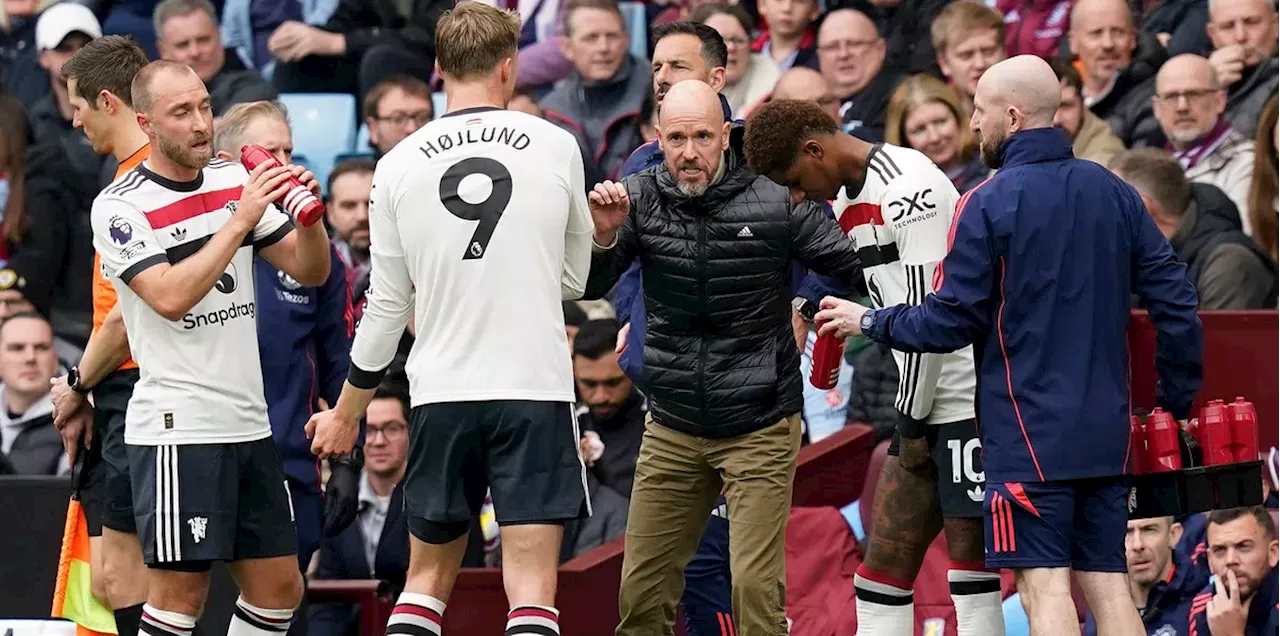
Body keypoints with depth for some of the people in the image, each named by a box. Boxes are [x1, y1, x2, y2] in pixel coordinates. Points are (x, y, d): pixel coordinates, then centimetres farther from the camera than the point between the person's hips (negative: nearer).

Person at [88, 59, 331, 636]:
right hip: (176, 430, -7)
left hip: (249, 425, 7)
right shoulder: (120, 206, -8)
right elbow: (171, 297, -20)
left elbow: (310, 271, 13)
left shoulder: (234, 181, 10)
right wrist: (241, 219, -20)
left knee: (279, 588, 7)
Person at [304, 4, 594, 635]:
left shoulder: (399, 165, 1)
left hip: (440, 395, 2)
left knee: (427, 578, 15)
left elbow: (387, 308, 6)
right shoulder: (556, 147, -1)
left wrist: (346, 414, 19)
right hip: (536, 390, -2)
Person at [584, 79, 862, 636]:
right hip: (671, 431, 3)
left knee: (756, 589, -11)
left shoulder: (776, 201, -10)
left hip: (759, 429, -3)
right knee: (642, 591, 6)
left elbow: (855, 268, -4)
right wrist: (603, 235, -25)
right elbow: (587, 288, -7)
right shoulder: (641, 198, -2)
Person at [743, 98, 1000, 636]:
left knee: (971, 569, -8)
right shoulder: (847, 202, 16)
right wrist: (910, 420, 12)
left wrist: (912, 422, -12)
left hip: (968, 403, -9)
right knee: (883, 567, 5)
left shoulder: (908, 187, -15)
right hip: (926, 403, 9)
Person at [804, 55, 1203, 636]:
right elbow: (1176, 299, 5)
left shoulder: (988, 204, -10)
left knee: (1045, 584, -7)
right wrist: (1177, 400, 14)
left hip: (1029, 433, -6)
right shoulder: (1114, 193, 7)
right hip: (1106, 431, 6)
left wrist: (869, 322, 8)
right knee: (1106, 584, 8)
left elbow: (950, 323, -8)